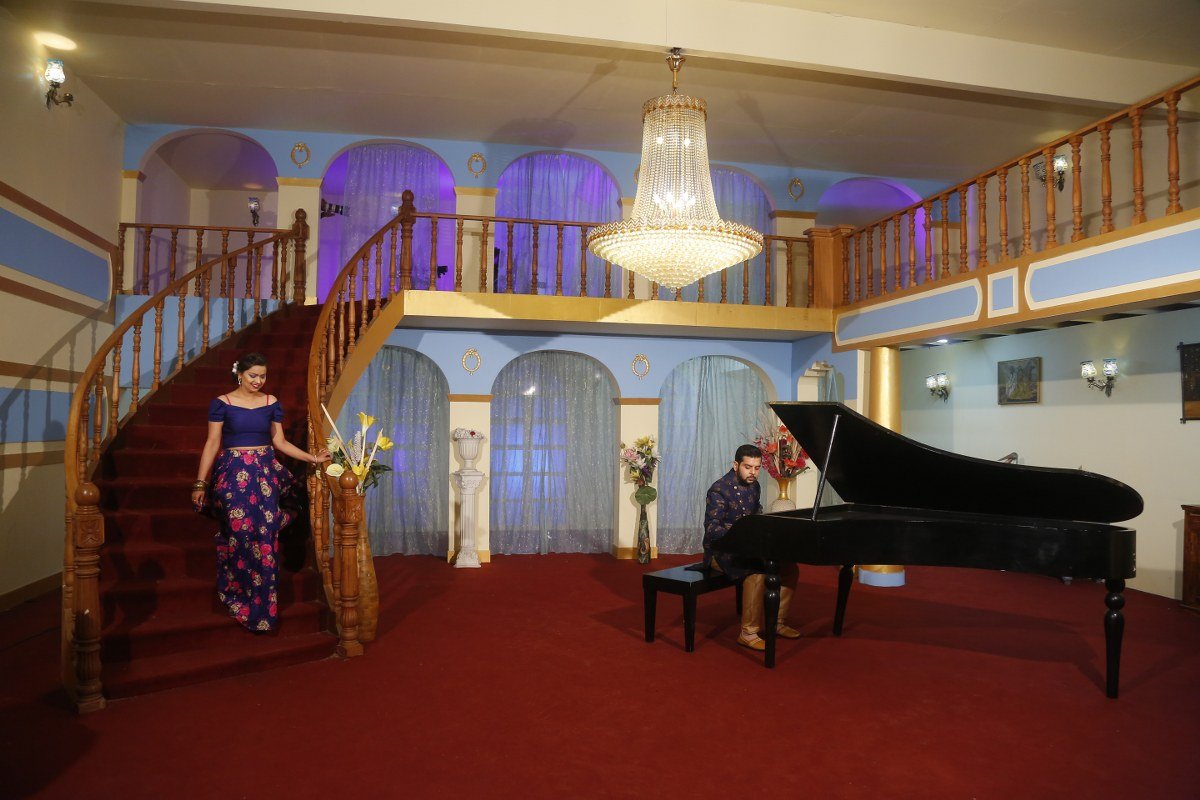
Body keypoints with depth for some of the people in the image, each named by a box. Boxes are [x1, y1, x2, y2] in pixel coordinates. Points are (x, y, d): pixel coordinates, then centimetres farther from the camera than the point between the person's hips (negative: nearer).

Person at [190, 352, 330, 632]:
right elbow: (212, 444, -1)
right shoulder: (222, 403, 0)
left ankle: (261, 602, 11)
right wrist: (200, 483, -4)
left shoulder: (271, 403, 8)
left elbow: (280, 442, 10)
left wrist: (313, 458, 2)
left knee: (265, 535, -1)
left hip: (266, 472, 3)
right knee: (240, 532, -3)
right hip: (233, 474, -2)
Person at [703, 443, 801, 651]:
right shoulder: (719, 489, -18)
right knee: (757, 573, -32)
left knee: (790, 568, -3)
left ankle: (778, 622, 10)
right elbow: (712, 528, -25)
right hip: (721, 551, -8)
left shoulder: (753, 486, 7)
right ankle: (748, 633, -23)